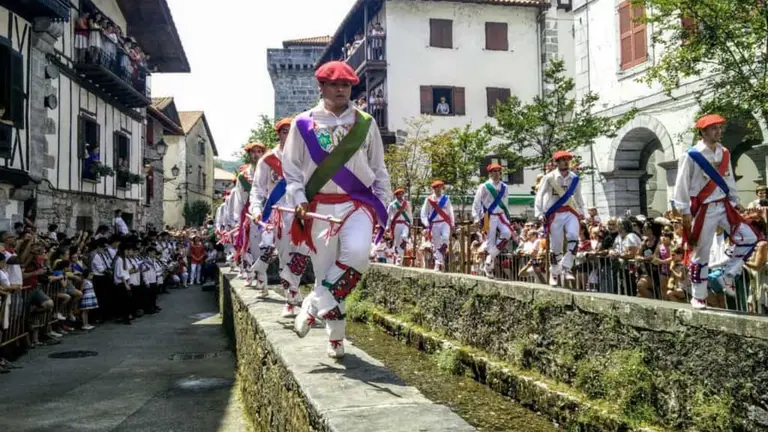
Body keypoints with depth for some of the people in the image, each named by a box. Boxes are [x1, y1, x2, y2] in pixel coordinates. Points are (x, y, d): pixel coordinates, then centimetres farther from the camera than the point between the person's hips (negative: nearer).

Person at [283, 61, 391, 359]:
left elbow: (379, 168, 12)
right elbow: (291, 168, 5)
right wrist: (299, 201, -7)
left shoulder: (366, 123, 8)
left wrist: (383, 203, 6)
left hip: (358, 202, 0)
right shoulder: (304, 124, 3)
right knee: (325, 270, 4)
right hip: (320, 206, 0)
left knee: (356, 253, -28)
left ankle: (314, 305, -9)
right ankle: (335, 338, 21)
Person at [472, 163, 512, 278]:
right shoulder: (484, 187, -2)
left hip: (501, 215, 4)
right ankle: (489, 268, 7)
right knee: (490, 242, -3)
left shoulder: (504, 187, 12)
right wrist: (476, 218, -7)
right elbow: (476, 203, -2)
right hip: (489, 217, -4)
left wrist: (507, 216, 17)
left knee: (507, 233, -22)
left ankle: (491, 258, -8)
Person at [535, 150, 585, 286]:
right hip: (555, 214, -2)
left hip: (570, 212, 3)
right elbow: (539, 195, -1)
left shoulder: (574, 178, 6)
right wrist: (539, 213, -7)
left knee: (573, 237, -23)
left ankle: (566, 268, -12)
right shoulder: (549, 177, -5)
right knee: (556, 245, 2)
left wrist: (581, 211, 18)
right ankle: (554, 274, 19)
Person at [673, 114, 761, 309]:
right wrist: (685, 212, -13)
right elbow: (682, 185, -11)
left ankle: (727, 276, 11)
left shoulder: (724, 153, 8)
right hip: (703, 210, -6)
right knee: (701, 254, 1)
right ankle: (698, 297, 13)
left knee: (750, 238, -3)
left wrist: (735, 201, 13)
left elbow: (729, 179, 18)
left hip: (723, 206, 6)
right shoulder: (692, 156, -11)